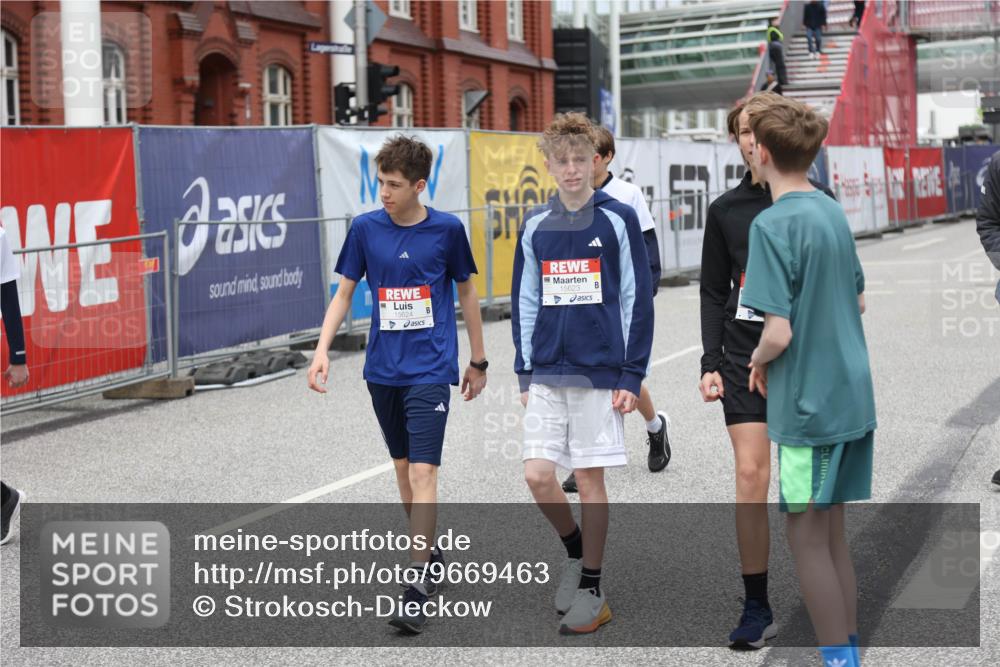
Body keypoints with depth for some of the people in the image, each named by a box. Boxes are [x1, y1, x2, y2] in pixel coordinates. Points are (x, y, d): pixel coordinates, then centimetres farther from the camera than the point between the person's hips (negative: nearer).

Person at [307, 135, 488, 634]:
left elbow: (466, 293, 7)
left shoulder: (447, 229, -5)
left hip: (430, 370, -4)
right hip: (382, 369, 4)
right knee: (403, 467, 15)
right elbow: (343, 294, 6)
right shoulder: (365, 229, 0)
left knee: (422, 472, -11)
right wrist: (322, 350, -7)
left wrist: (477, 361, 11)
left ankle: (417, 589, -9)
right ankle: (429, 556, 34)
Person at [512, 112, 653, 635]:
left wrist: (632, 375, -6)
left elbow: (637, 299, -2)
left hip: (600, 373, -3)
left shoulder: (619, 220, -3)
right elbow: (525, 303, 12)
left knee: (589, 478, 2)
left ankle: (592, 590, 15)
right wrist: (525, 372, 8)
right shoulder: (535, 227, 7)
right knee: (537, 475, -3)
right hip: (546, 375, 3)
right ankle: (575, 550, 25)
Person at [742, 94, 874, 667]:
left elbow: (778, 332, -22)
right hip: (852, 394, 8)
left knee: (808, 537, 3)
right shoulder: (834, 212, 8)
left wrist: (758, 361, -3)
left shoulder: (774, 224, -18)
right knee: (832, 530, 17)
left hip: (808, 404, -8)